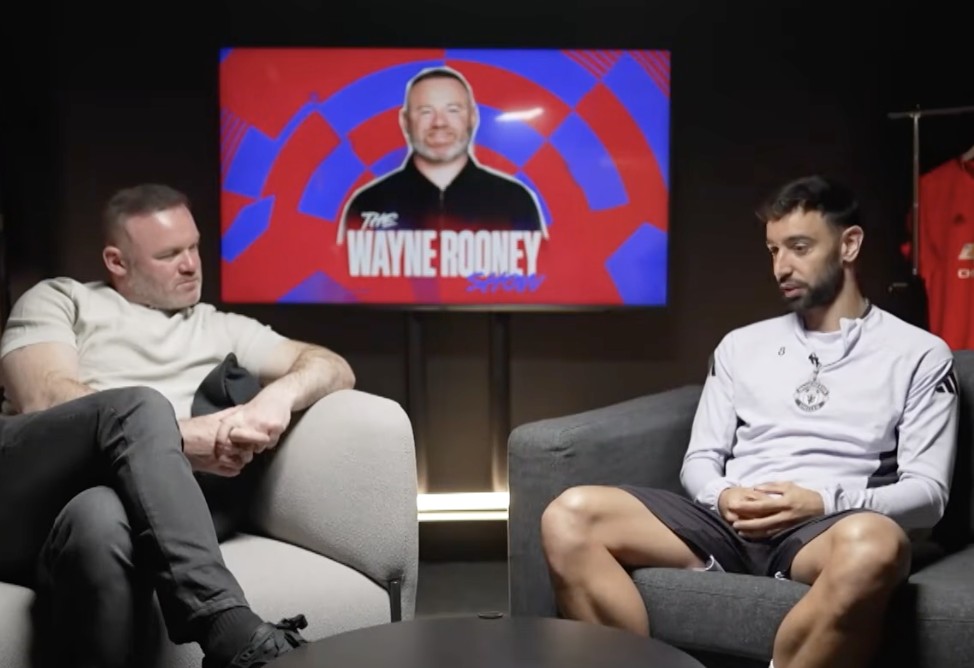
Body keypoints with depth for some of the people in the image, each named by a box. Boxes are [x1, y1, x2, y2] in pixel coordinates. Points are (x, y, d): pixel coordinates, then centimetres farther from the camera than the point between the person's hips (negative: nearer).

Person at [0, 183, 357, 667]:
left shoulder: (220, 328, 26)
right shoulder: (60, 299, 18)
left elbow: (335, 369, 15)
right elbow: (43, 400, -2)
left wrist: (280, 395, -9)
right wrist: (179, 437, -13)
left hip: (118, 504, 1)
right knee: (140, 405, -32)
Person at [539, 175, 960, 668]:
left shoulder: (918, 355, 10)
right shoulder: (741, 345, 21)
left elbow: (927, 492, 2)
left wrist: (824, 502, -15)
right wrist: (723, 496, -8)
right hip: (728, 524, 3)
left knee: (875, 543, -41)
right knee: (569, 517, -21)